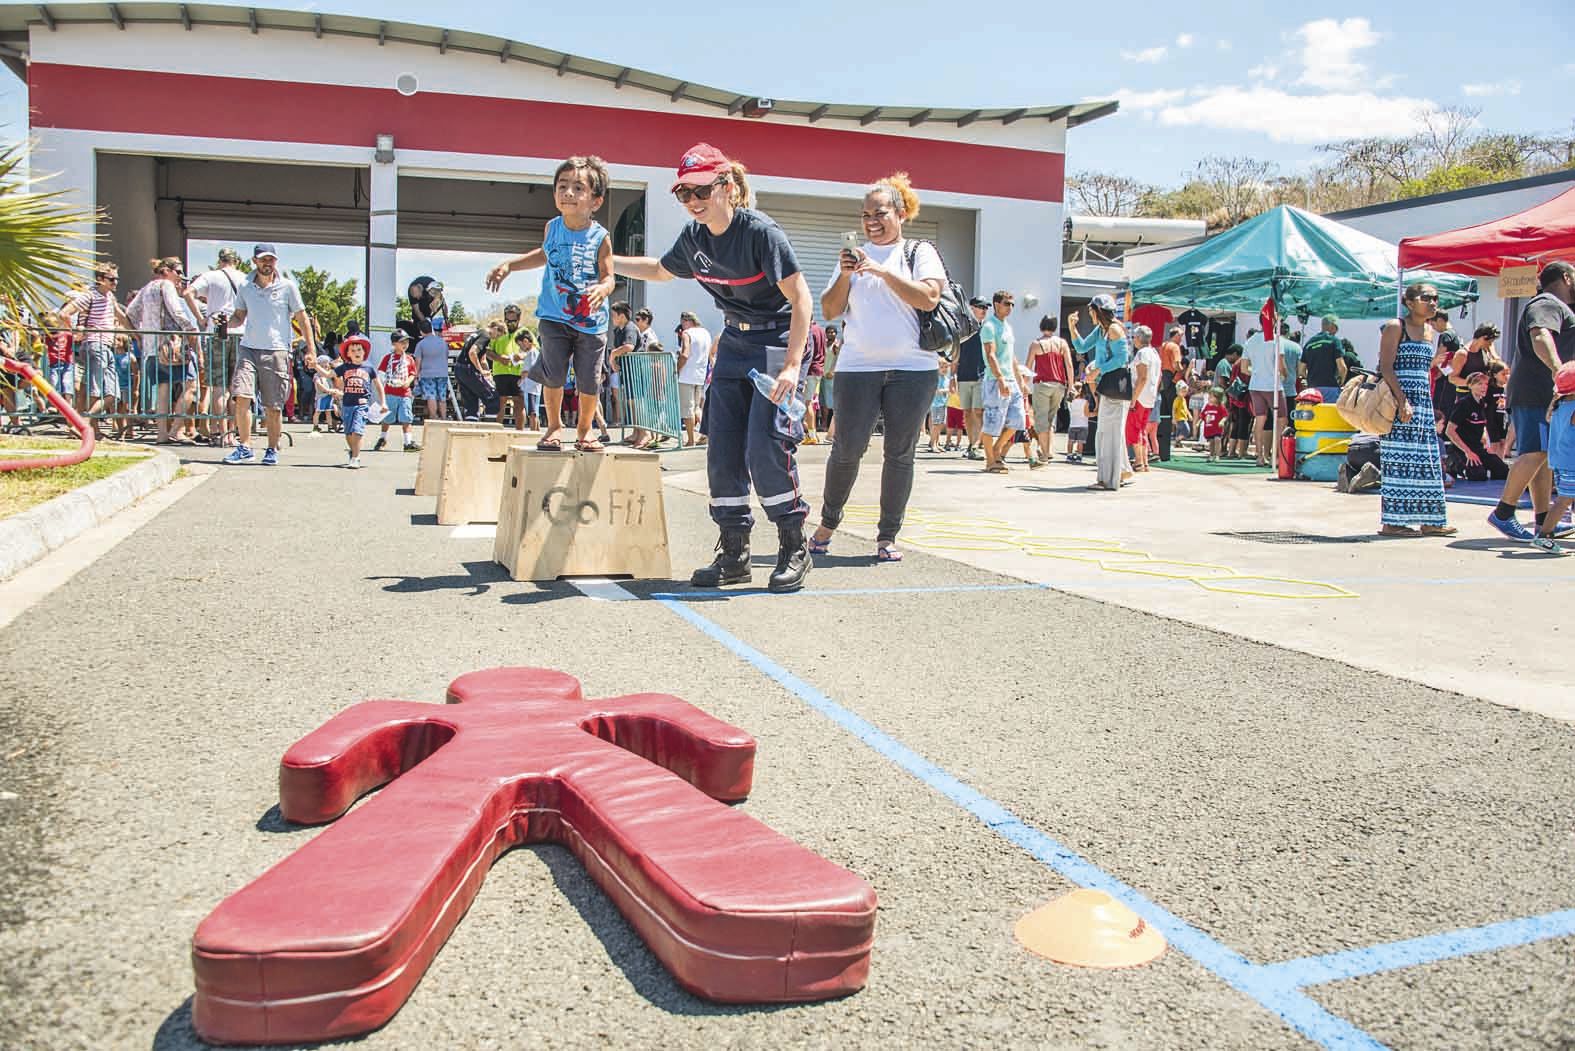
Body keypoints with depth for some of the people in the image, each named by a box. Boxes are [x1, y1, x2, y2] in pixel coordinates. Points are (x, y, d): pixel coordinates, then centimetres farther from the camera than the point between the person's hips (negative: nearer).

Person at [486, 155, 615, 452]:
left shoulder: (600, 238, -11)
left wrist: (602, 289, -33)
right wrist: (509, 265, 19)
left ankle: (584, 428, 25)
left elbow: (608, 276, -10)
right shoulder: (552, 227, 1)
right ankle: (554, 425, 18)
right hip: (554, 316, 2)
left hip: (590, 320, -2)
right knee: (554, 373, -3)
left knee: (588, 379, 3)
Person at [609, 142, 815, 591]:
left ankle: (794, 549, -1)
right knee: (721, 449, 2)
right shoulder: (693, 236, 0)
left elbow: (801, 299, -21)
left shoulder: (760, 231, -20)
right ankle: (734, 554, 11)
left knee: (764, 446, -16)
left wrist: (792, 366, -28)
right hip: (734, 344, 7)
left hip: (778, 341, -7)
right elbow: (659, 270, 23)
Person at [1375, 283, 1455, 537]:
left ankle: (1429, 521, 12)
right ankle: (1392, 523, -4)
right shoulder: (1395, 327, -6)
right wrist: (1403, 401, -20)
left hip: (1423, 400, 8)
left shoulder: (1429, 331, 17)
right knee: (1400, 459, -8)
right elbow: (1386, 368, -14)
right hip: (1399, 400, -8)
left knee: (1426, 459, 8)